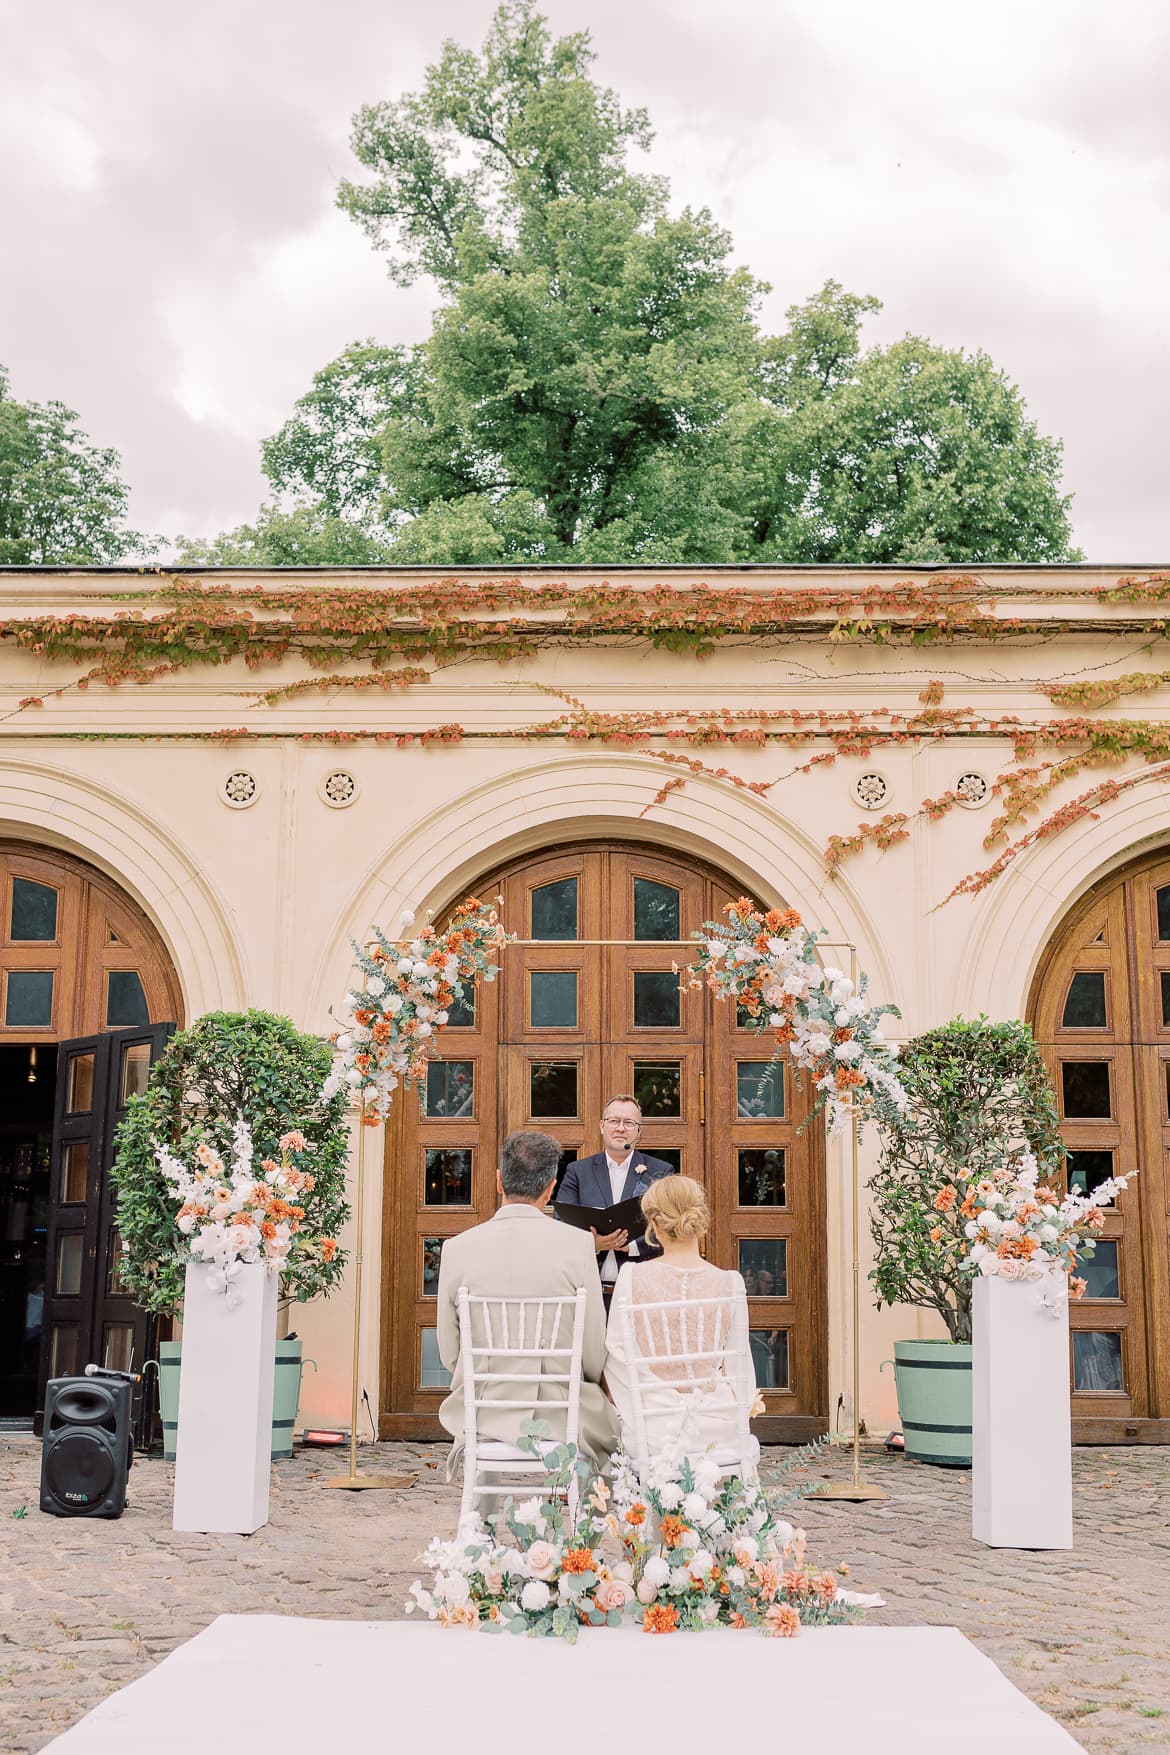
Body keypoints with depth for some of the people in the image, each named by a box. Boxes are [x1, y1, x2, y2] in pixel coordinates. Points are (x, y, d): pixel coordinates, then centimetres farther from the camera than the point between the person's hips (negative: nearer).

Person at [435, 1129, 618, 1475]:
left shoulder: (457, 1248, -5)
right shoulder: (576, 1244, -10)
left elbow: (449, 1355, 2)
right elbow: (595, 1356, -7)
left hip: (481, 1417, 2)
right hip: (561, 1419, -2)